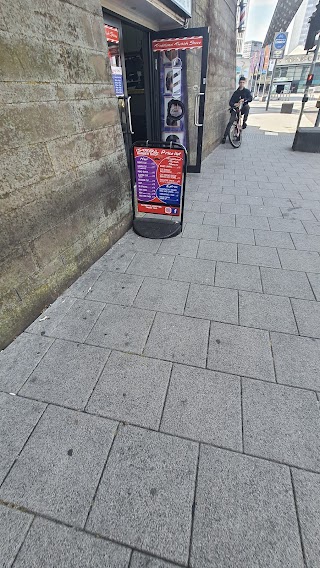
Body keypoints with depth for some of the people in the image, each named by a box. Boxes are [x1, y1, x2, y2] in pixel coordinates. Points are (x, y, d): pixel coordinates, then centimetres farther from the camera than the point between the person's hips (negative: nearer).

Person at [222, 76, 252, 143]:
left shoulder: (247, 91, 7)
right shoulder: (236, 92, 10)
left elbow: (250, 98, -8)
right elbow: (230, 102, 2)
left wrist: (244, 100, -28)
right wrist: (234, 104, -21)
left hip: (243, 109, -1)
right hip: (235, 109, 1)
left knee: (247, 106, -35)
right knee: (231, 121, -20)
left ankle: (244, 122, -22)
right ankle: (224, 137, -19)